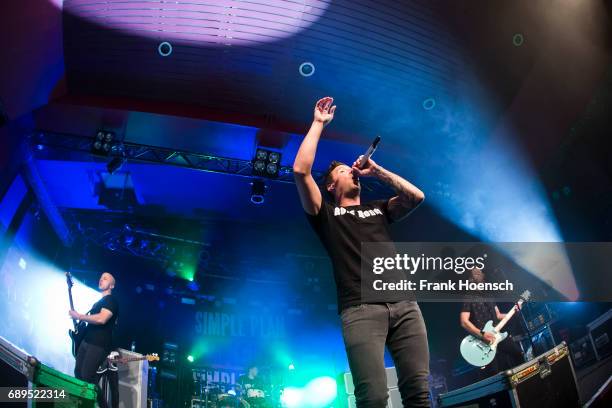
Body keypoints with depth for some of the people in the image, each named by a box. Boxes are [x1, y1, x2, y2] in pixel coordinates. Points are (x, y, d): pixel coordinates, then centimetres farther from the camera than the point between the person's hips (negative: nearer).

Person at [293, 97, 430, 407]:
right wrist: (318, 123, 12)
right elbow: (300, 171, 3)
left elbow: (417, 197, 17)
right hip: (361, 308, -4)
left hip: (404, 304, 4)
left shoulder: (379, 209, 30)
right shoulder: (327, 215, 17)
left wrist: (376, 171, 21)